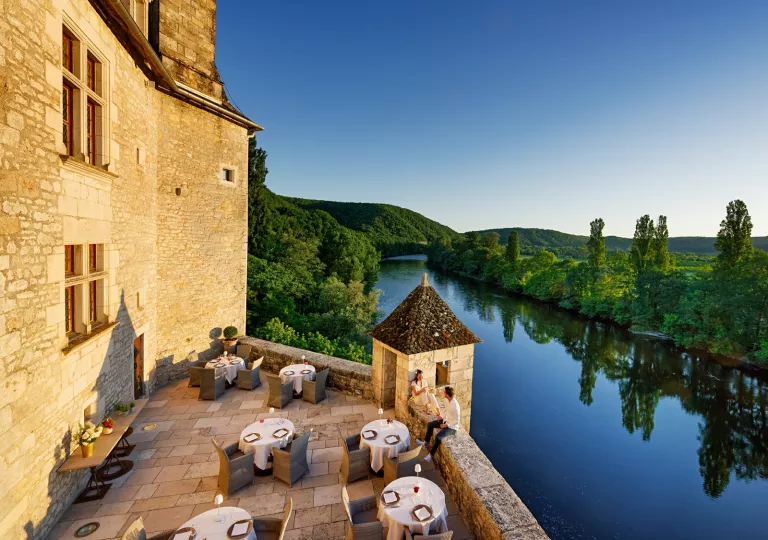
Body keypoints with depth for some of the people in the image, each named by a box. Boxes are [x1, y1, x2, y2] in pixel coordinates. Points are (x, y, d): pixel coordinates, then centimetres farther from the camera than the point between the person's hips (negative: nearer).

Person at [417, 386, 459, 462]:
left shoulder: (455, 406, -32)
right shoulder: (447, 400, -5)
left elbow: (456, 421, -25)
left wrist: (446, 425, -19)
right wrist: (442, 417, 1)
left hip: (452, 426, -9)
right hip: (446, 420, 9)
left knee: (438, 436, -25)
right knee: (430, 424, 6)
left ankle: (431, 455, -6)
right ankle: (426, 443, 20)